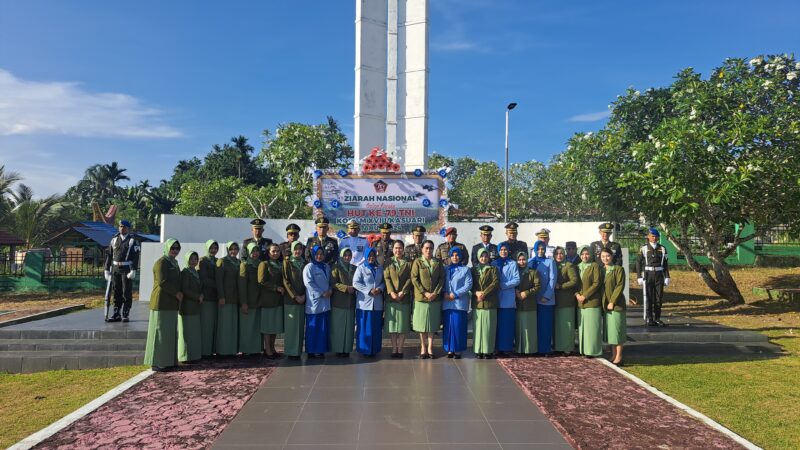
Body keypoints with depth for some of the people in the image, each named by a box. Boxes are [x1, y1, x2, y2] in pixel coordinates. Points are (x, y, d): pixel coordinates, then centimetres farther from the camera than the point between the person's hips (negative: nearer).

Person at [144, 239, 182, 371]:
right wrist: (176, 293, -13)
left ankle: (167, 360, 17)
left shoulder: (174, 262, 16)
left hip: (171, 303, 9)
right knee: (160, 331, -5)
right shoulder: (161, 262, -11)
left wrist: (178, 294, 6)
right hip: (161, 302, -9)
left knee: (170, 332, 11)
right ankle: (157, 362, 1)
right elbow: (162, 281, -20)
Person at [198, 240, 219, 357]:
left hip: (215, 297, 6)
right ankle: (204, 351, 1)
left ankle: (211, 349, 10)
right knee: (206, 323, -5)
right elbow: (204, 279, -11)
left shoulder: (217, 261, 16)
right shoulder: (203, 261, -2)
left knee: (214, 323, 6)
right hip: (206, 296, -6)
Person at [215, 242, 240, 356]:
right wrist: (221, 296, -15)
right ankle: (222, 350, 4)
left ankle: (232, 348, 14)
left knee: (234, 324, 8)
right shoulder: (222, 261, -3)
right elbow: (219, 280, -9)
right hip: (226, 297, -6)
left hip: (236, 297, 6)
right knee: (224, 323, -3)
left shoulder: (239, 262, 14)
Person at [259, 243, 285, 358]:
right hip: (267, 299, -6)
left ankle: (272, 348, 16)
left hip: (278, 299, 6)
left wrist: (282, 289, 2)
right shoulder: (264, 264, -4)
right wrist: (276, 288, -14)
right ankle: (267, 349, 6)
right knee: (267, 324, -1)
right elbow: (262, 281, -13)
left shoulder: (281, 265, 15)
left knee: (276, 324, 8)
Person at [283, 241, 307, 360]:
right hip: (290, 299, -4)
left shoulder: (305, 263, 11)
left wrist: (304, 295, -4)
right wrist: (295, 296, -12)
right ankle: (291, 351, 4)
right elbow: (286, 281, -6)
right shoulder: (287, 262, 0)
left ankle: (298, 350, 11)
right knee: (291, 325, -2)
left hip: (302, 299, 4)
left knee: (300, 326, 5)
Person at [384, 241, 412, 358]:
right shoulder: (388, 262, 9)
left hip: (404, 297, 0)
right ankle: (394, 348, 8)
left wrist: (402, 292, -12)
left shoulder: (408, 263, 8)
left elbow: (410, 279, 0)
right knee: (392, 324, 1)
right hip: (391, 297, 0)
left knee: (403, 324, 1)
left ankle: (400, 349, 8)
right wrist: (392, 292, -13)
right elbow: (386, 278, 0)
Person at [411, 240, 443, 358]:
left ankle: (430, 347, 16)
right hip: (421, 297, -2)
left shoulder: (438, 262, 7)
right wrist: (424, 292, -12)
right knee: (422, 323, 4)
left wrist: (436, 292, -9)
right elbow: (414, 278, -6)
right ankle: (423, 347, 14)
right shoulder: (417, 262, 0)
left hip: (435, 298, 2)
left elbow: (442, 278, 3)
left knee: (432, 323, 7)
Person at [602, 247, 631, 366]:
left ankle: (618, 357, 2)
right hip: (605, 305, 6)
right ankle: (613, 356, 18)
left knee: (617, 329, -4)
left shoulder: (619, 269, -6)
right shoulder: (601, 270, 12)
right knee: (609, 330, 10)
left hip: (616, 304, -6)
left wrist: (612, 301, -16)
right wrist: (603, 303, 4)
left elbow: (620, 286, -13)